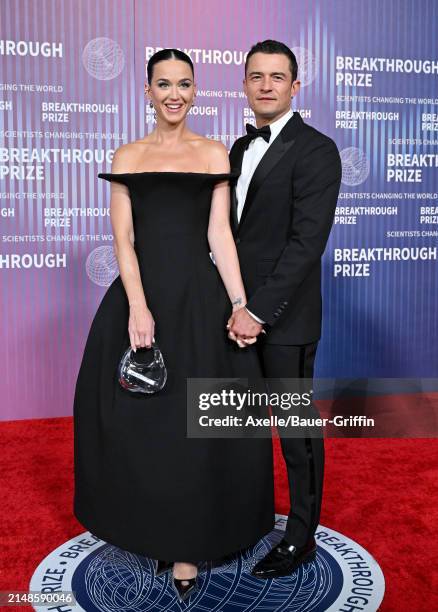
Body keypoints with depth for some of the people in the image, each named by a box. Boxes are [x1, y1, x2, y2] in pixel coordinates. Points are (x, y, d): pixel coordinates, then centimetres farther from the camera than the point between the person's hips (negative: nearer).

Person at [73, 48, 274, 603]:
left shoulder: (213, 153, 8)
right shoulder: (127, 157, 9)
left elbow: (219, 233, 1)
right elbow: (123, 238, 0)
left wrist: (240, 303, -10)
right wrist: (137, 306, -13)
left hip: (200, 295, -1)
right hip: (140, 291, 1)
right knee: (139, 416, 6)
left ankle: (188, 543, 18)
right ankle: (153, 530, 28)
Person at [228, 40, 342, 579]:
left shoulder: (315, 150, -10)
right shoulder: (239, 148, 14)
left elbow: (307, 241, -18)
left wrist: (259, 310, -20)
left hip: (284, 316, -7)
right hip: (242, 308, 7)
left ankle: (301, 537, 25)